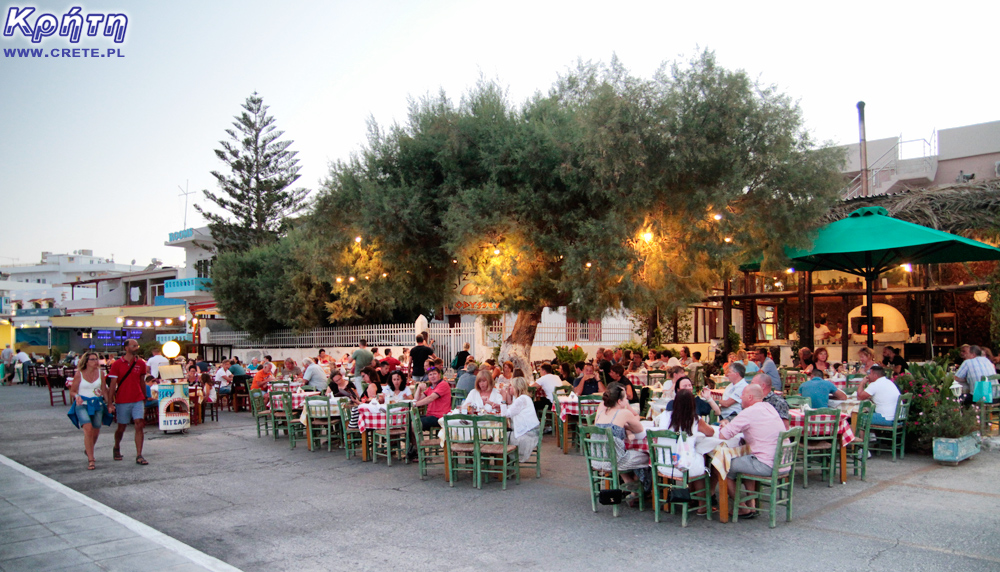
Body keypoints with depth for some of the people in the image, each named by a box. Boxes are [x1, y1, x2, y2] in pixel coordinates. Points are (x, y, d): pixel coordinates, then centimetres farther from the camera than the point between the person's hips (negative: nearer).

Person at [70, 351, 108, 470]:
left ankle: (88, 450, 42)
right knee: (88, 429, -20)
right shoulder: (79, 374, -3)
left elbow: (104, 390, 9)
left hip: (98, 404, 3)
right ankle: (91, 460, -15)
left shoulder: (100, 373, 4)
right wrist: (77, 396, -19)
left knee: (96, 432, 10)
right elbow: (72, 391, 3)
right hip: (83, 404, -3)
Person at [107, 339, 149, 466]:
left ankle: (139, 456, -10)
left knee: (139, 425, -10)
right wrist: (110, 403, -11)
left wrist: (144, 399, 15)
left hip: (138, 400, 2)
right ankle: (117, 448, 40)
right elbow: (112, 384, -5)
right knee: (121, 428, 11)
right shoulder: (117, 364, -3)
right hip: (122, 401, -2)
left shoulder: (141, 363, 5)